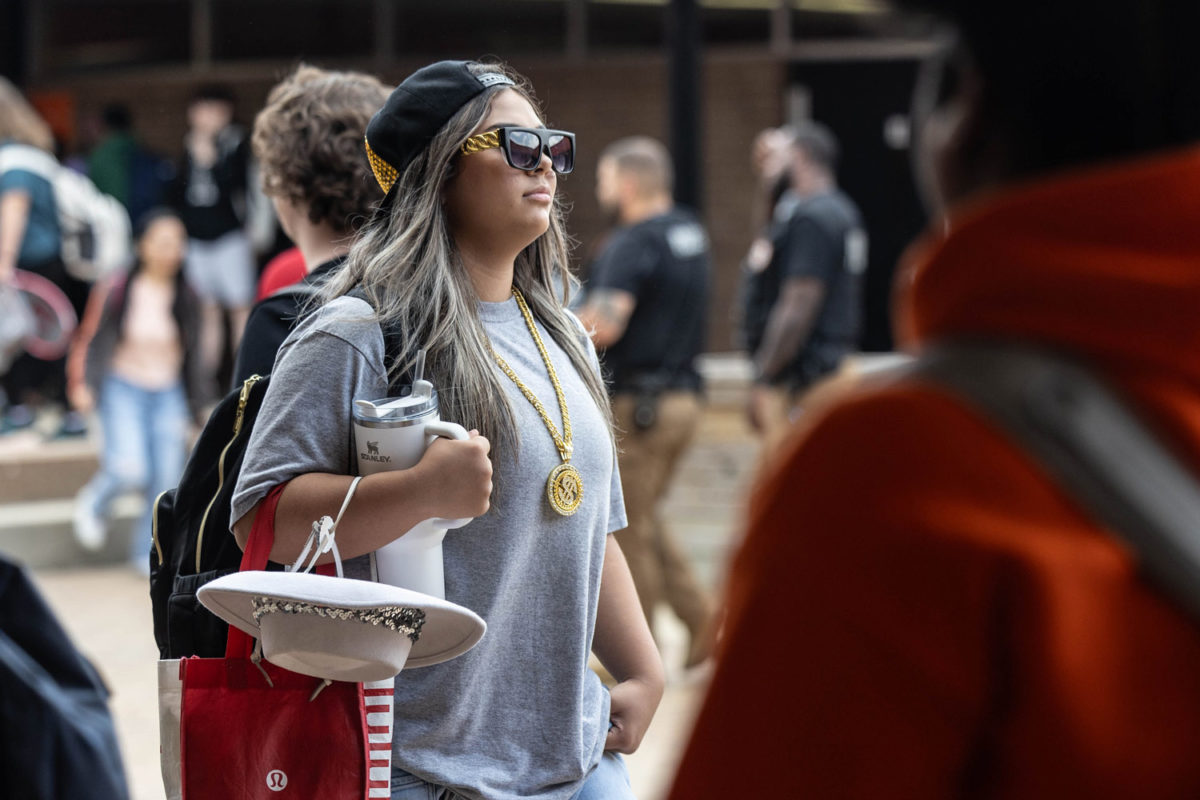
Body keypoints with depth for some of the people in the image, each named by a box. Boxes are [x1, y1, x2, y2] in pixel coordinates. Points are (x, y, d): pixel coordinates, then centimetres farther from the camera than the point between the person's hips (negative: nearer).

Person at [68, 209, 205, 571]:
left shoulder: (186, 299, 2)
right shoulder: (115, 291, -9)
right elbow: (90, 339, -1)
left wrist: (194, 405, 18)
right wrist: (81, 384, -11)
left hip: (168, 394, 4)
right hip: (124, 389, -4)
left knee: (167, 479, -3)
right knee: (130, 469, -20)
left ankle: (149, 552, 15)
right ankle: (94, 503, 15)